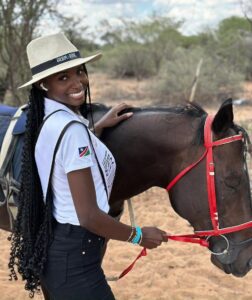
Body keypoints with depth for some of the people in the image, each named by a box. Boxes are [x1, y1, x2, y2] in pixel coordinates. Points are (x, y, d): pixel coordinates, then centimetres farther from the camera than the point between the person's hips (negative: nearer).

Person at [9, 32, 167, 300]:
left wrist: (98, 128, 20)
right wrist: (138, 235, -9)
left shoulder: (50, 119, 4)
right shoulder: (71, 128, -22)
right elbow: (89, 217, -23)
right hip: (73, 260, -9)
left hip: (50, 246, 9)